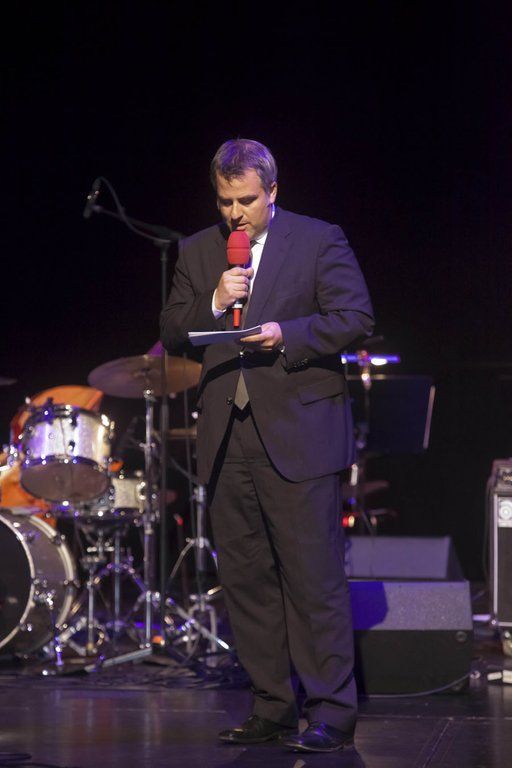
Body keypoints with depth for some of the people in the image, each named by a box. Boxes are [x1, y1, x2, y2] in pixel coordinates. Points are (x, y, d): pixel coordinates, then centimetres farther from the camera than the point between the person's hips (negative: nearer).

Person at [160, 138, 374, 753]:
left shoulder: (320, 241, 2)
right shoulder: (196, 253, 15)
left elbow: (356, 318, -5)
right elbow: (171, 334, 11)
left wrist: (287, 333, -18)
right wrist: (213, 303, -7)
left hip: (298, 436, -5)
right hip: (227, 441, 5)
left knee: (314, 579, -6)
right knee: (245, 580, 7)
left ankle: (330, 713, -1)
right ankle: (271, 708, 16)